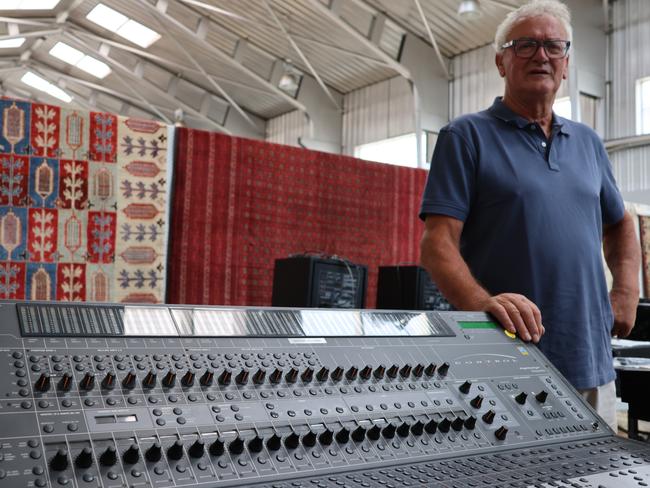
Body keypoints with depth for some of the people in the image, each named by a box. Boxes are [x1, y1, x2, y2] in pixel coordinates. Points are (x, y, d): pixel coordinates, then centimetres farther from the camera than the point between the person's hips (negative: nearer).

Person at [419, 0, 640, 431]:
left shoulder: (588, 142, 16)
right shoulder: (467, 136, -2)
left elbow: (619, 224, 27)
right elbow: (438, 244, -11)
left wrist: (627, 289, 9)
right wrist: (483, 304, -29)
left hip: (592, 365, 6)